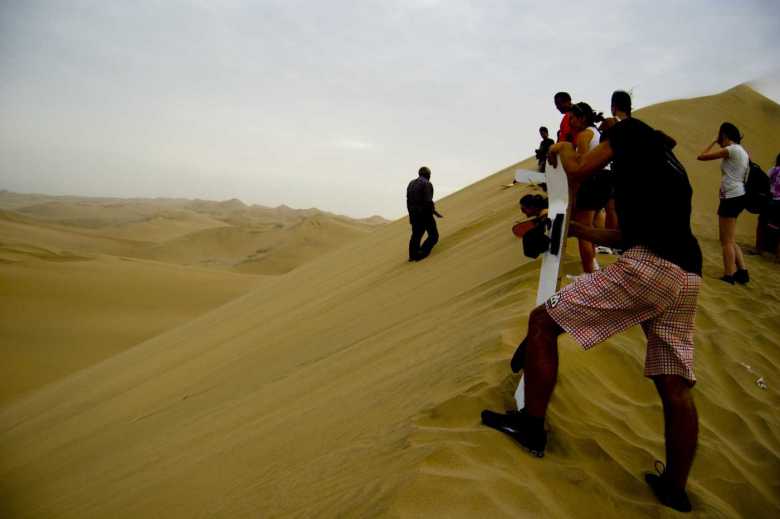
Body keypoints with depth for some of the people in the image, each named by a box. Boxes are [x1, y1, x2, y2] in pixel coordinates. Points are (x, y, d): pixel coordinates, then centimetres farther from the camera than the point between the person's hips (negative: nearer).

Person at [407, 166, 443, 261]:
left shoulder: (411, 183, 11)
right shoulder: (427, 184, -13)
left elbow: (408, 201, 14)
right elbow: (428, 202, -21)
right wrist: (435, 212, -9)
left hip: (413, 213, 7)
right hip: (425, 214, -7)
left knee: (416, 234, 19)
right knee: (433, 235, 4)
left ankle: (413, 255, 24)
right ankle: (421, 254, -5)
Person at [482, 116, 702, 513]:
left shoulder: (629, 132, 12)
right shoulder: (667, 163, 33)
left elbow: (577, 170, 5)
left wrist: (563, 149, 27)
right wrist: (588, 234, 39)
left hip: (647, 265, -9)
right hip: (687, 275, 9)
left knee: (543, 321, -1)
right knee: (676, 388, 12)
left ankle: (531, 425, 3)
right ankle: (674, 489, 21)